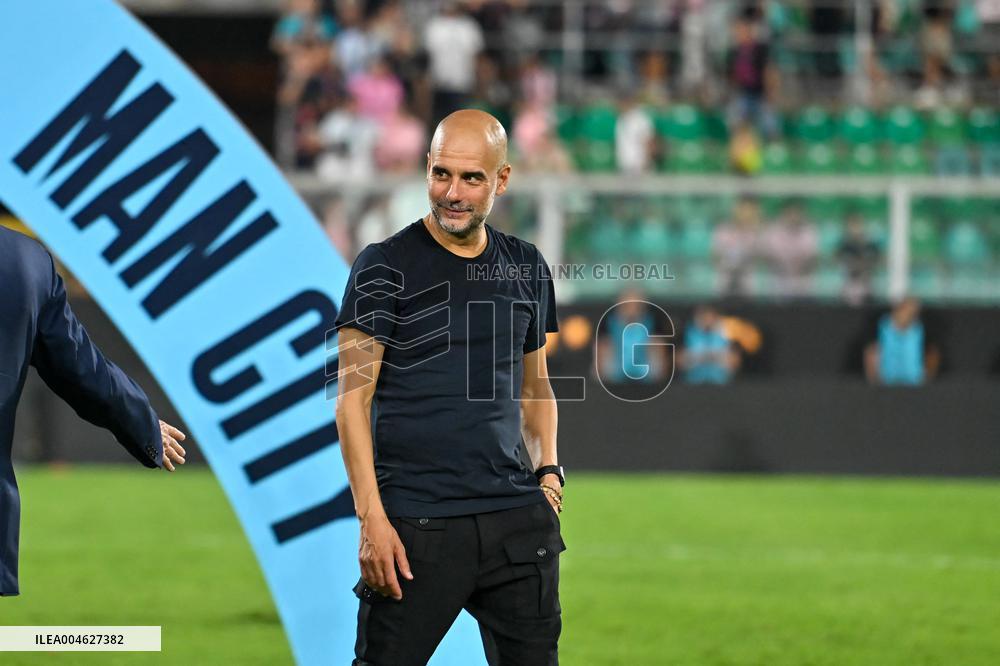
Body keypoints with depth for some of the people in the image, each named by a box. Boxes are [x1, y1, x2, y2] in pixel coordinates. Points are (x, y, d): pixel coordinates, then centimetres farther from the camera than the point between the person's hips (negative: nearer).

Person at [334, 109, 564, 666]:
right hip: (416, 523, -4)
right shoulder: (386, 267, -3)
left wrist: (548, 471, 8)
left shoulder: (527, 268, 12)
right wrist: (372, 518, -13)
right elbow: (353, 398, -6)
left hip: (516, 516, 4)